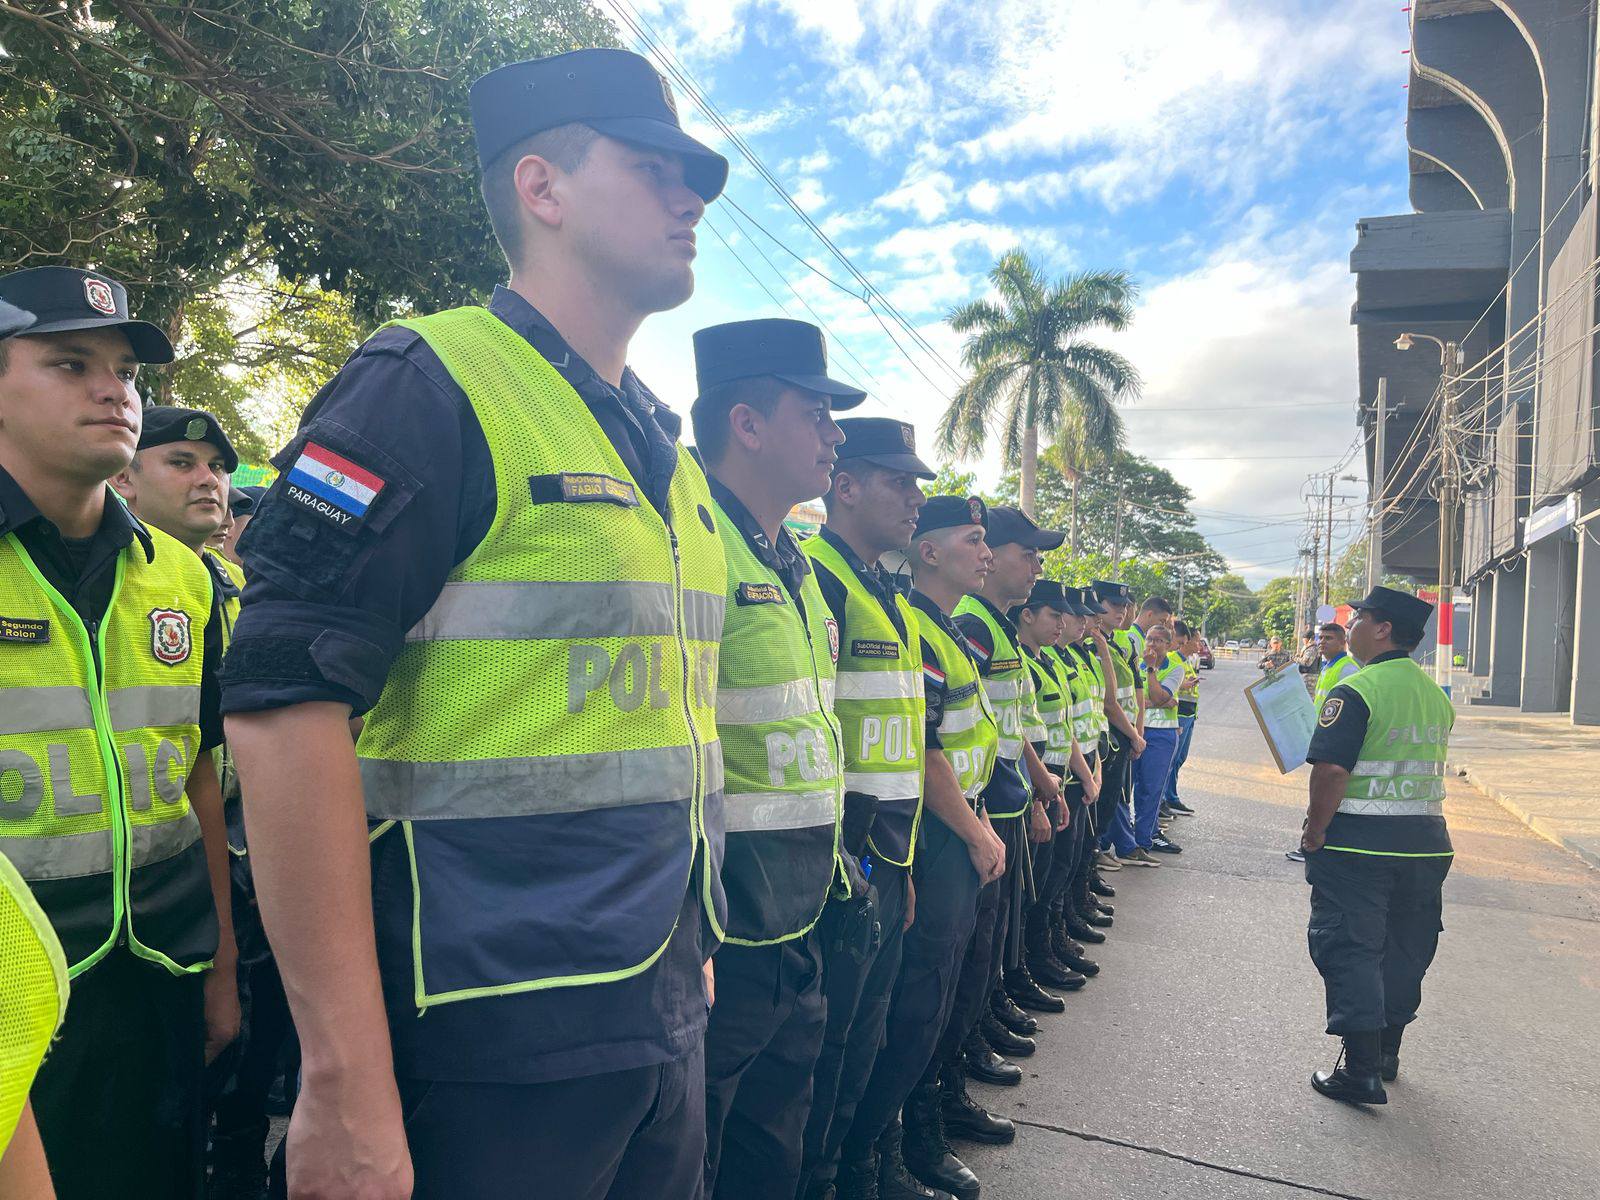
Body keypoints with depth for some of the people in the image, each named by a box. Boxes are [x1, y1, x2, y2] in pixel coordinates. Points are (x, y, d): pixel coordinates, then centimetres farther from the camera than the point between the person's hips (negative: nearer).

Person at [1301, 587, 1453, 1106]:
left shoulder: (1355, 691, -17)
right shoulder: (1437, 696, 9)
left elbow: (1331, 770, -23)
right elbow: (1429, 768, 16)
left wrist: (1315, 831, -12)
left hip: (1358, 845, -8)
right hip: (1426, 843, 8)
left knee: (1349, 950, 1)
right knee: (1404, 948, 18)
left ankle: (1361, 1071, 3)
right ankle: (1387, 1051, 33)